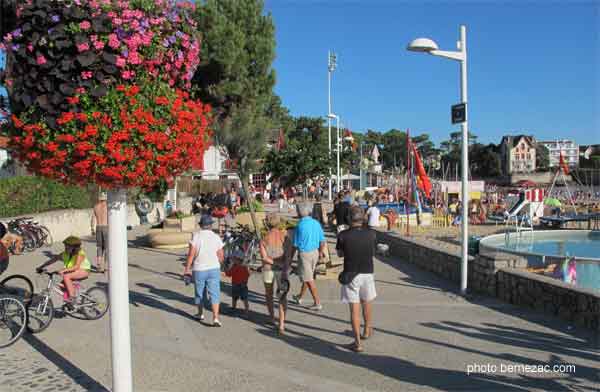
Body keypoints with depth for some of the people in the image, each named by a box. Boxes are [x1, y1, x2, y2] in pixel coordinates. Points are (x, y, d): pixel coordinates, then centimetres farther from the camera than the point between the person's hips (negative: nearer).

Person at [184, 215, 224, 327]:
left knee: (199, 292, 17)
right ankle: (215, 318, -11)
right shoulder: (216, 237, 1)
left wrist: (187, 268, -3)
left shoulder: (196, 236, -6)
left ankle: (200, 314, 33)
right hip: (214, 269, 1)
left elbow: (191, 253, -10)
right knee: (214, 294, -1)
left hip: (199, 269, -1)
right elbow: (221, 256, 4)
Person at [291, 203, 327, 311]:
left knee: (309, 279, 1)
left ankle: (317, 303, 2)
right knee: (307, 276, 20)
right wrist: (321, 251, 20)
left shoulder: (300, 225, -18)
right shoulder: (316, 223, 0)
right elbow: (322, 241, 5)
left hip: (304, 253, -7)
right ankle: (299, 297, 38)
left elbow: (295, 244, -11)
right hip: (315, 252, 7)